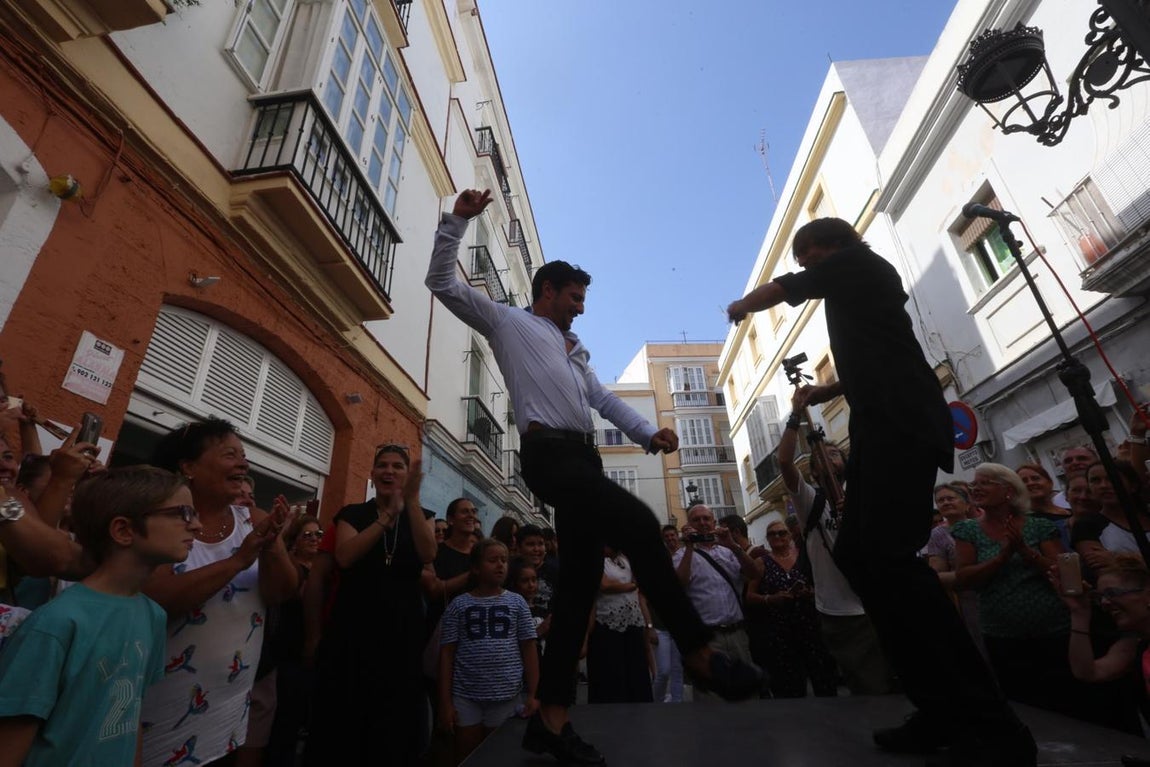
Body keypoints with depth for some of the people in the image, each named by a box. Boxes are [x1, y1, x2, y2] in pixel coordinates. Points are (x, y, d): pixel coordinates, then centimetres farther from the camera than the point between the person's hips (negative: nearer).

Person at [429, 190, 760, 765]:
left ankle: (552, 718, 14)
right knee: (640, 524, -22)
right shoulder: (507, 321, 14)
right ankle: (698, 652, -5)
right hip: (550, 453, -8)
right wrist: (457, 220, 2)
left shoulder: (573, 348, 32)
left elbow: (603, 399, 26)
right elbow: (444, 283, 11)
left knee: (580, 580, 4)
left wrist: (648, 432, 11)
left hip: (582, 457, 8)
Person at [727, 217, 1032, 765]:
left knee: (884, 555, -18)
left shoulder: (853, 260, 5)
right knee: (858, 553, 3)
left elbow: (777, 291, 10)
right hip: (891, 424, 10)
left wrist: (739, 306, 30)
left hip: (898, 423, -10)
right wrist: (827, 391, 31)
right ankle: (945, 711, 6)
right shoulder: (865, 279, 31)